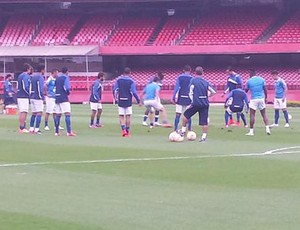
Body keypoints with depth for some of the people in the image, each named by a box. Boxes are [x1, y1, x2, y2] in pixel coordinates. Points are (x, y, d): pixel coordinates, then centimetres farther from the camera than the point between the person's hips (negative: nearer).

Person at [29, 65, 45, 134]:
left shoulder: (33, 76, 15)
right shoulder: (40, 77, -10)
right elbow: (40, 88, -16)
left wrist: (31, 95, 18)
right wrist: (42, 97, -9)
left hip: (32, 97, 8)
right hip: (38, 98, -8)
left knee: (33, 113, 14)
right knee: (39, 113, -7)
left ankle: (31, 129, 14)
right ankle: (36, 129, -13)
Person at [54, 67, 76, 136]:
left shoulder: (57, 78, 14)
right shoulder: (66, 77, -7)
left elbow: (55, 87, 19)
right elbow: (67, 87, -17)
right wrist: (68, 92, 1)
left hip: (57, 98, 7)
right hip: (64, 98, -7)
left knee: (57, 115, 11)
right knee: (67, 113, -12)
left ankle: (56, 131, 13)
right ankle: (69, 132, -22)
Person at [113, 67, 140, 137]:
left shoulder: (118, 80, 1)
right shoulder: (131, 81, -6)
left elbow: (114, 90, 1)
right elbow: (134, 92, -12)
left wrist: (115, 97, 18)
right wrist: (138, 101, -3)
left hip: (120, 101, 1)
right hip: (128, 101, -1)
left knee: (121, 116, 4)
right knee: (128, 116, 7)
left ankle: (123, 129, -16)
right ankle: (127, 131, 12)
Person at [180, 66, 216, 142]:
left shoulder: (193, 81, -2)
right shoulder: (206, 82, 7)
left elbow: (191, 92, -8)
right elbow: (213, 92, 7)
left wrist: (192, 101, 1)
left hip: (195, 103, -2)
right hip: (205, 104, 3)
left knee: (186, 115, 19)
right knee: (204, 122, 2)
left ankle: (183, 131, 23)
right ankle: (204, 137, -2)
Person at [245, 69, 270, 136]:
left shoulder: (249, 81, -2)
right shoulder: (262, 79, 3)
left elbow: (245, 91, 8)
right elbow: (265, 89, 4)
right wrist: (265, 98, 15)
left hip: (254, 100, -3)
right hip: (261, 98, 3)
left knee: (252, 115, 0)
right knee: (264, 114, 9)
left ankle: (251, 131, -2)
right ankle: (267, 128, -2)